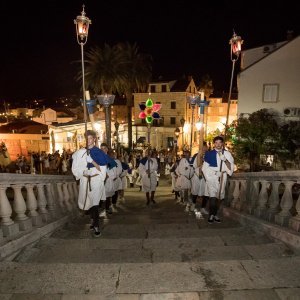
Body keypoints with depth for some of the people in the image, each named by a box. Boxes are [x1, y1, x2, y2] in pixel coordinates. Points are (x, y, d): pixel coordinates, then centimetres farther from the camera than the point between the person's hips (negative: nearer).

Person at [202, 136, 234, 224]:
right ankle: (211, 215, -2)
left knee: (218, 197, 11)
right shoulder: (209, 154, 0)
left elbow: (231, 167, -1)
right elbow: (205, 167, 3)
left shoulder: (227, 154, 5)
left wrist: (225, 160, -17)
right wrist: (208, 178, -6)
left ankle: (215, 214, 23)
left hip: (222, 178, 3)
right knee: (212, 197, -15)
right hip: (212, 177, -3)